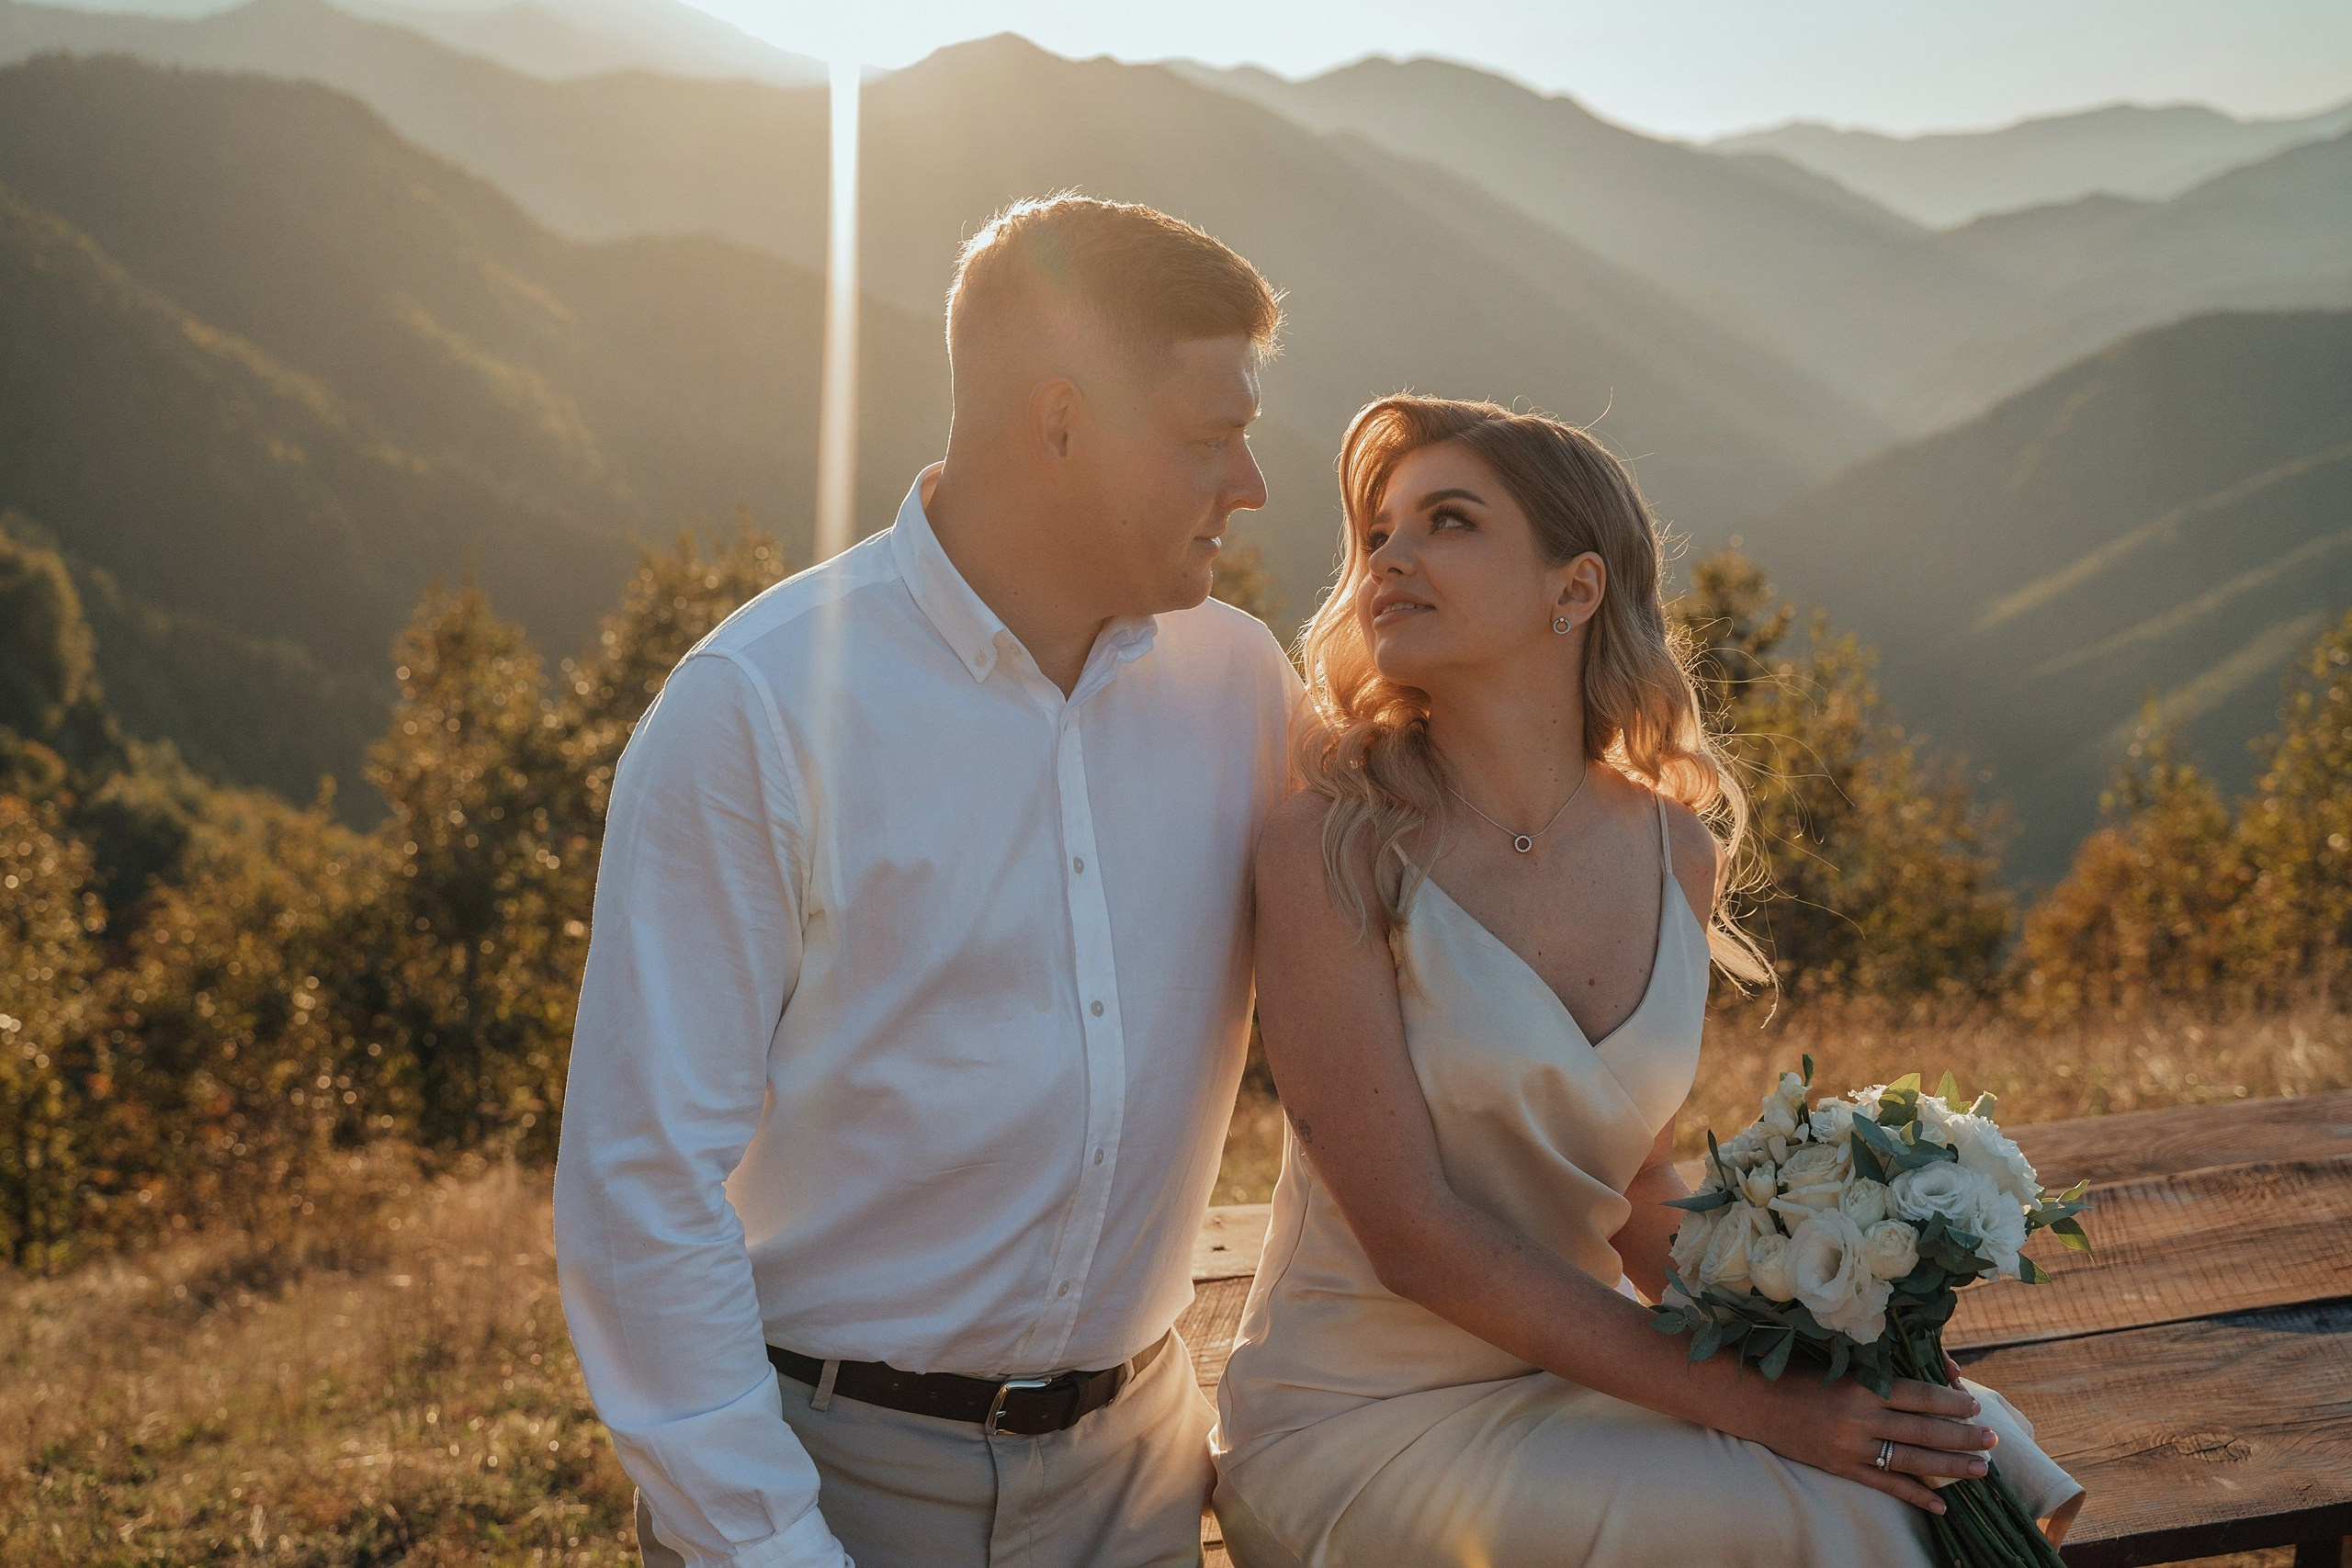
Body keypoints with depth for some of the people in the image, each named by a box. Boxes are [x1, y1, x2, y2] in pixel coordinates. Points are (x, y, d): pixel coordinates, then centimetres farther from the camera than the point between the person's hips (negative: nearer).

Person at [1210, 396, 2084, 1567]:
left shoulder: (1675, 848, 1)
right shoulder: (1333, 851, -17)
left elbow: (1638, 1186, 10)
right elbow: (1411, 1232, -19)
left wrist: (1787, 1358, -8)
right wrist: (1748, 1408, -21)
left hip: (1572, 1371, 6)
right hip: (1368, 1418, -5)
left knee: (1961, 1447, -10)